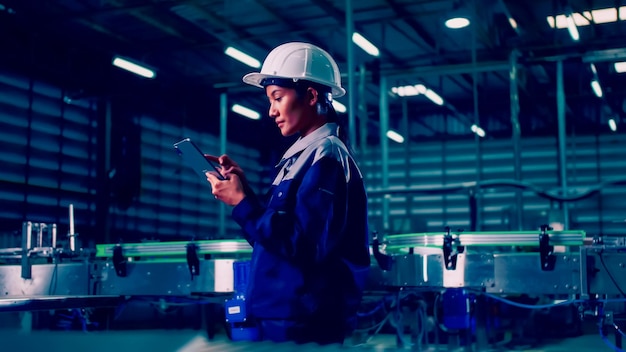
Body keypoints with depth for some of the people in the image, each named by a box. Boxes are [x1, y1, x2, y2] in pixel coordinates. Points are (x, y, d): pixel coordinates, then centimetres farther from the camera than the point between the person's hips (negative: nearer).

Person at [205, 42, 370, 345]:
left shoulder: (326, 158, -14)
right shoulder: (305, 155, 13)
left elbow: (304, 245, -23)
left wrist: (241, 202, -17)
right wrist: (244, 187, 7)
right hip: (281, 316, 9)